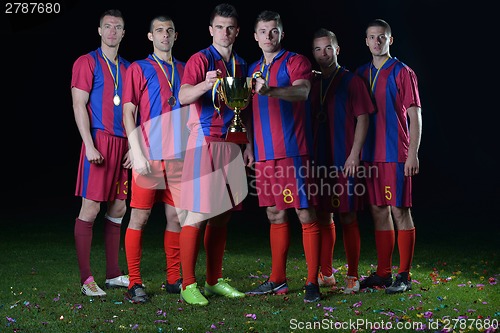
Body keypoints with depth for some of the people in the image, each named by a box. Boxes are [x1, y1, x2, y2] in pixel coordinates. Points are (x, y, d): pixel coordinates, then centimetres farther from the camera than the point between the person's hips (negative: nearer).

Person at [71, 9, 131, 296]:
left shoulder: (127, 68, 18)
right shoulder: (87, 63, 0)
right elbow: (79, 105, -7)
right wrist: (89, 145, -16)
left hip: (123, 144, 7)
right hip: (99, 141, -6)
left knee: (118, 209, 9)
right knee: (91, 209, -8)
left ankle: (114, 274, 17)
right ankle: (86, 279, -5)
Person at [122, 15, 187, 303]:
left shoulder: (185, 70, 15)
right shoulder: (139, 69, 3)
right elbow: (128, 112, -3)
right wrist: (138, 154, -12)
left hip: (179, 155, 4)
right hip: (149, 156, -4)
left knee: (176, 217, 6)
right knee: (140, 217, -4)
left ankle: (175, 279, 16)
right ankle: (135, 284, 0)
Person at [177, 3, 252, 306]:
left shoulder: (241, 65, 16)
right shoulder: (200, 60, -4)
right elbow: (183, 96, -20)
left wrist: (248, 144, 15)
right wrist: (206, 84, -38)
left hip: (232, 145, 6)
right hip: (204, 142, -6)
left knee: (222, 215, 9)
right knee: (198, 214, -9)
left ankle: (215, 281, 17)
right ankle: (189, 284, -2)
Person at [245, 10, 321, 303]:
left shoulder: (296, 61, -2)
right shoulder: (254, 70, 18)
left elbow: (302, 91, -23)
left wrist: (270, 91, -38)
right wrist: (249, 147, 16)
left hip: (293, 152, -7)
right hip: (264, 155, 7)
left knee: (306, 215, -6)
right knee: (275, 215, 12)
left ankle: (313, 282, -2)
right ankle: (278, 280, 20)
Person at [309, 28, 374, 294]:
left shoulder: (352, 81, 0)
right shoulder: (313, 84, 14)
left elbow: (363, 119, -5)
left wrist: (354, 155, -13)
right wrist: (309, 157, 9)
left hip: (345, 160, -5)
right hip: (320, 160, 5)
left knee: (348, 217, -3)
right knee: (323, 217, 8)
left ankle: (352, 276, 4)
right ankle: (325, 273, 17)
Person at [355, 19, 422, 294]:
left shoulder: (402, 73, -3)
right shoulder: (362, 74, 13)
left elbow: (415, 115, -6)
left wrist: (413, 153, -13)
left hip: (396, 154, -5)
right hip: (370, 155, 6)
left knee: (399, 211, -3)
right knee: (378, 212, 9)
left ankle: (404, 276, 4)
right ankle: (383, 273, 17)